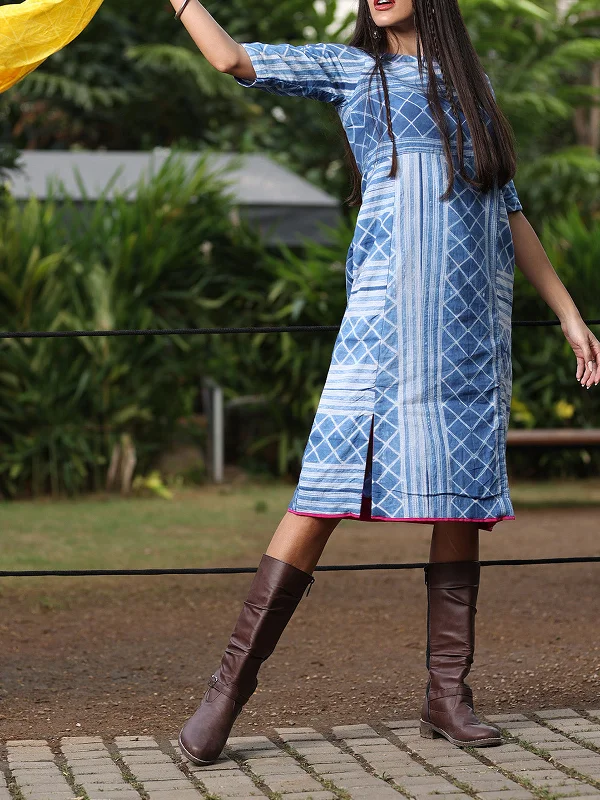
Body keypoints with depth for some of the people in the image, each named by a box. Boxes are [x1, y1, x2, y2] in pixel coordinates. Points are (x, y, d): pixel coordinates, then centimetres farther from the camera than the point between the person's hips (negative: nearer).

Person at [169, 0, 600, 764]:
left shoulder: (470, 84, 20)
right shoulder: (352, 68, 13)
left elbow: (509, 213, 21)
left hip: (477, 315, 4)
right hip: (390, 307, -4)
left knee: (465, 494, 0)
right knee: (334, 482, -12)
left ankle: (447, 694, 7)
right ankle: (231, 682, -9)